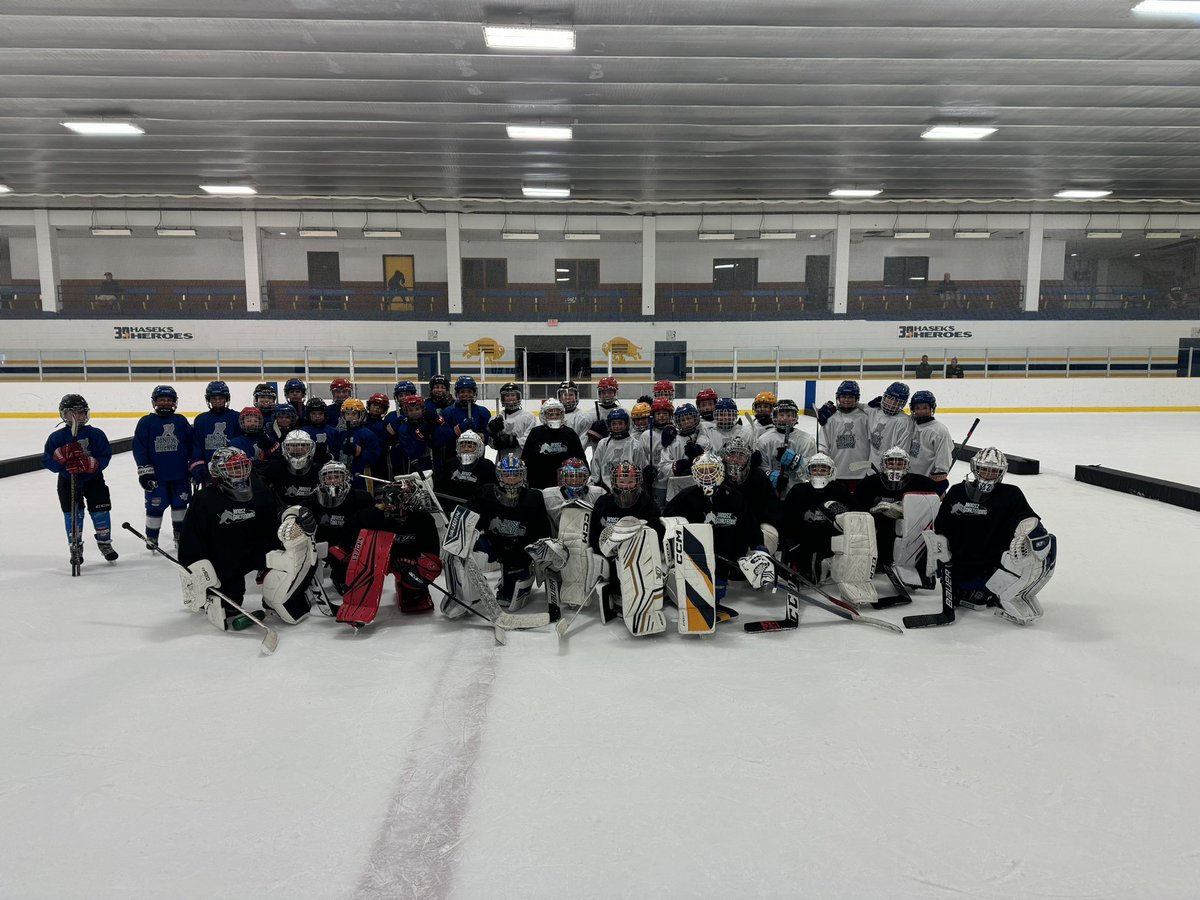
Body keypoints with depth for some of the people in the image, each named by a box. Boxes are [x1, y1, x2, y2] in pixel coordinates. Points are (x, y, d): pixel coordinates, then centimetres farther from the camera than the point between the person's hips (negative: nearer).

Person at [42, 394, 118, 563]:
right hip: (68, 481, 0)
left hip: (93, 479, 0)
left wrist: (88, 463, -29)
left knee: (101, 510, 0)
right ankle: (76, 548, 12)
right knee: (73, 515, -3)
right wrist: (63, 454, -27)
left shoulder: (96, 434, -6)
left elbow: (105, 458, -11)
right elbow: (47, 461, -8)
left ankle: (105, 543, 19)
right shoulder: (57, 437, -4)